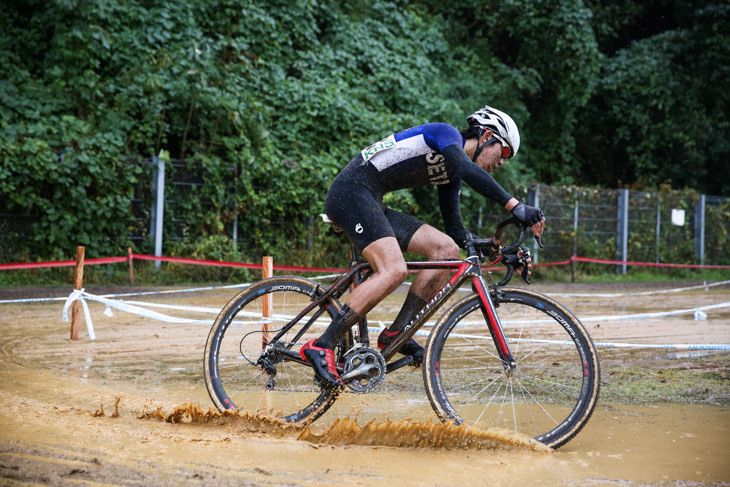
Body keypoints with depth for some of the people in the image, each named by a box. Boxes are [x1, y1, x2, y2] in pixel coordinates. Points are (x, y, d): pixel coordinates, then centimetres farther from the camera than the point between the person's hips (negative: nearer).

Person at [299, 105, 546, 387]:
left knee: (447, 248, -2)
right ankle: (321, 347, -23)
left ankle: (396, 333, -6)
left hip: (371, 205, 10)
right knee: (394, 271, -26)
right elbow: (467, 169, -29)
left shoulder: (451, 172, 19)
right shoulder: (445, 133, -7)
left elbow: (455, 230, 21)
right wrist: (516, 207, -34)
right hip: (350, 192, -10)